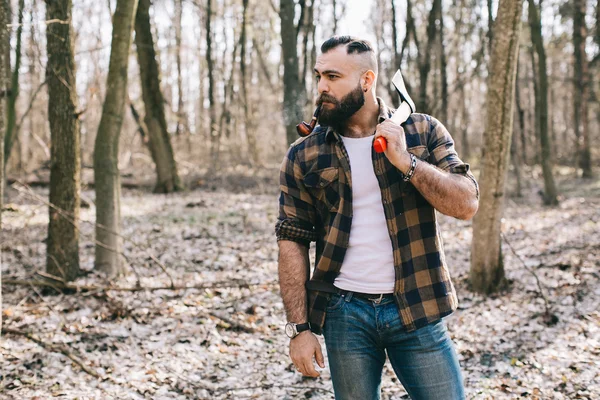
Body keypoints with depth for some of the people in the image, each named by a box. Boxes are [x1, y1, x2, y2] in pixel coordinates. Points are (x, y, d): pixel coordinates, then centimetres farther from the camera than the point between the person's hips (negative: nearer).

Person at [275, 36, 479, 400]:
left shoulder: (422, 131, 1)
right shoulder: (304, 156, 1)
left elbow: (467, 204, -7)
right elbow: (293, 243, 0)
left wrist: (405, 161, -19)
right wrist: (299, 328, -5)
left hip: (416, 308, 0)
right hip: (345, 314, 0)